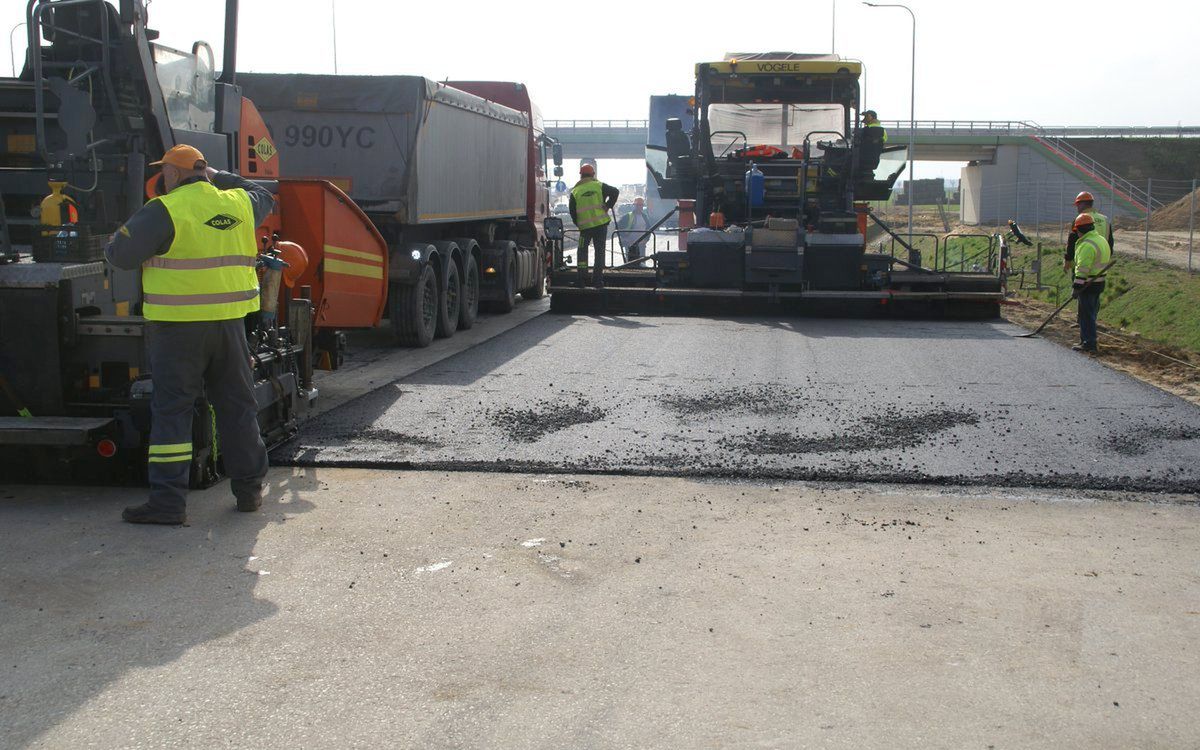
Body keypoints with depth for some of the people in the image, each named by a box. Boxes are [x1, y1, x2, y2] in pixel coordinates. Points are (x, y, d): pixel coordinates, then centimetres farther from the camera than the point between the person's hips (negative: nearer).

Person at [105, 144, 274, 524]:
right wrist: (220, 178, 32)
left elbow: (119, 254, -9)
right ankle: (249, 489, 22)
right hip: (228, 321, 5)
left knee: (171, 410, 0)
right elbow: (264, 198, 32)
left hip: (178, 326, -5)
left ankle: (168, 500, -2)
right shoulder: (238, 204, 8)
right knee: (237, 404, 14)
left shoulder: (164, 211, -10)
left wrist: (123, 233, 13)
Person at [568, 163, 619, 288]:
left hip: (585, 226, 0)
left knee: (582, 250, 12)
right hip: (601, 223, 0)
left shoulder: (575, 191, 4)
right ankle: (598, 280, 3)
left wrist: (578, 224, 17)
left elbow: (572, 210, 5)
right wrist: (608, 207, 1)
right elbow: (615, 192, -7)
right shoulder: (599, 186, 3)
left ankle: (582, 279, 1)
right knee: (600, 251, 7)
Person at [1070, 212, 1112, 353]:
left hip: (1088, 285, -10)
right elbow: (1108, 261, 21)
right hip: (1099, 282, 10)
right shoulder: (1102, 240, 14)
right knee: (1091, 313, 17)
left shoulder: (1087, 245, -19)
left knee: (1086, 314, -4)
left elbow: (1082, 269, -23)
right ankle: (1086, 340, 24)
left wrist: (1076, 287, -21)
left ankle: (1089, 343, -3)